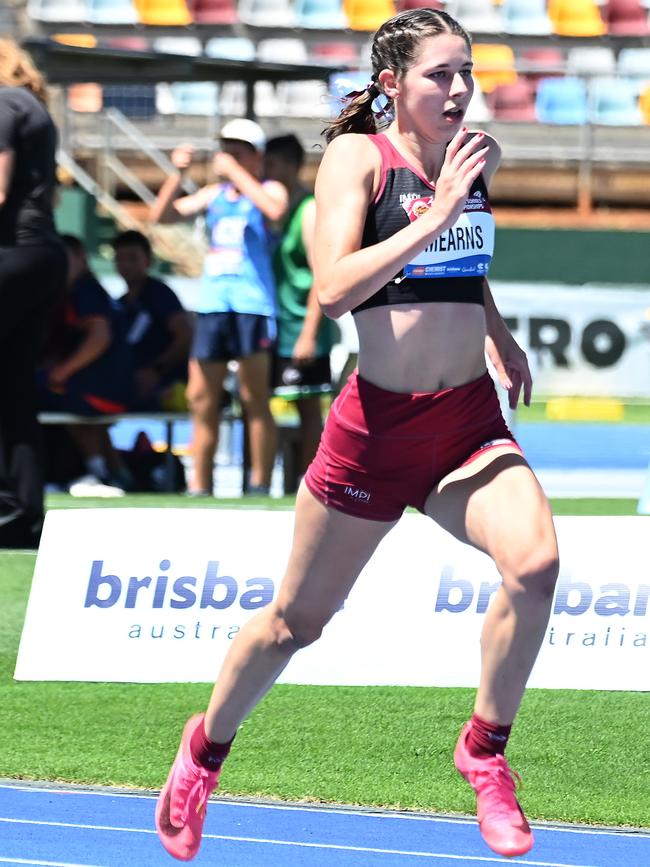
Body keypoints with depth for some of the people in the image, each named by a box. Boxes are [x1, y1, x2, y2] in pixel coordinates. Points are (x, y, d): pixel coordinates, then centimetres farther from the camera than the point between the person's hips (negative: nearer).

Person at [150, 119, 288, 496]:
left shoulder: (269, 190, 3)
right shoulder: (214, 195, 19)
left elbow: (275, 210, -21)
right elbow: (162, 215, 16)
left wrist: (235, 172, -17)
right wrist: (178, 174, 2)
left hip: (252, 305, -6)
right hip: (212, 304, 6)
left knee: (255, 397, -7)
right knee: (202, 398, 4)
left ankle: (260, 484, -5)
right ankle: (200, 486, 8)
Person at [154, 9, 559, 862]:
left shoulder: (473, 154, 8)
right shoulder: (359, 155, -9)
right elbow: (333, 289, -23)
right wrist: (435, 217, -26)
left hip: (469, 420, 4)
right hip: (380, 422, -4)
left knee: (535, 563, -24)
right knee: (298, 619, 9)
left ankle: (485, 751, -7)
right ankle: (206, 745, 36)